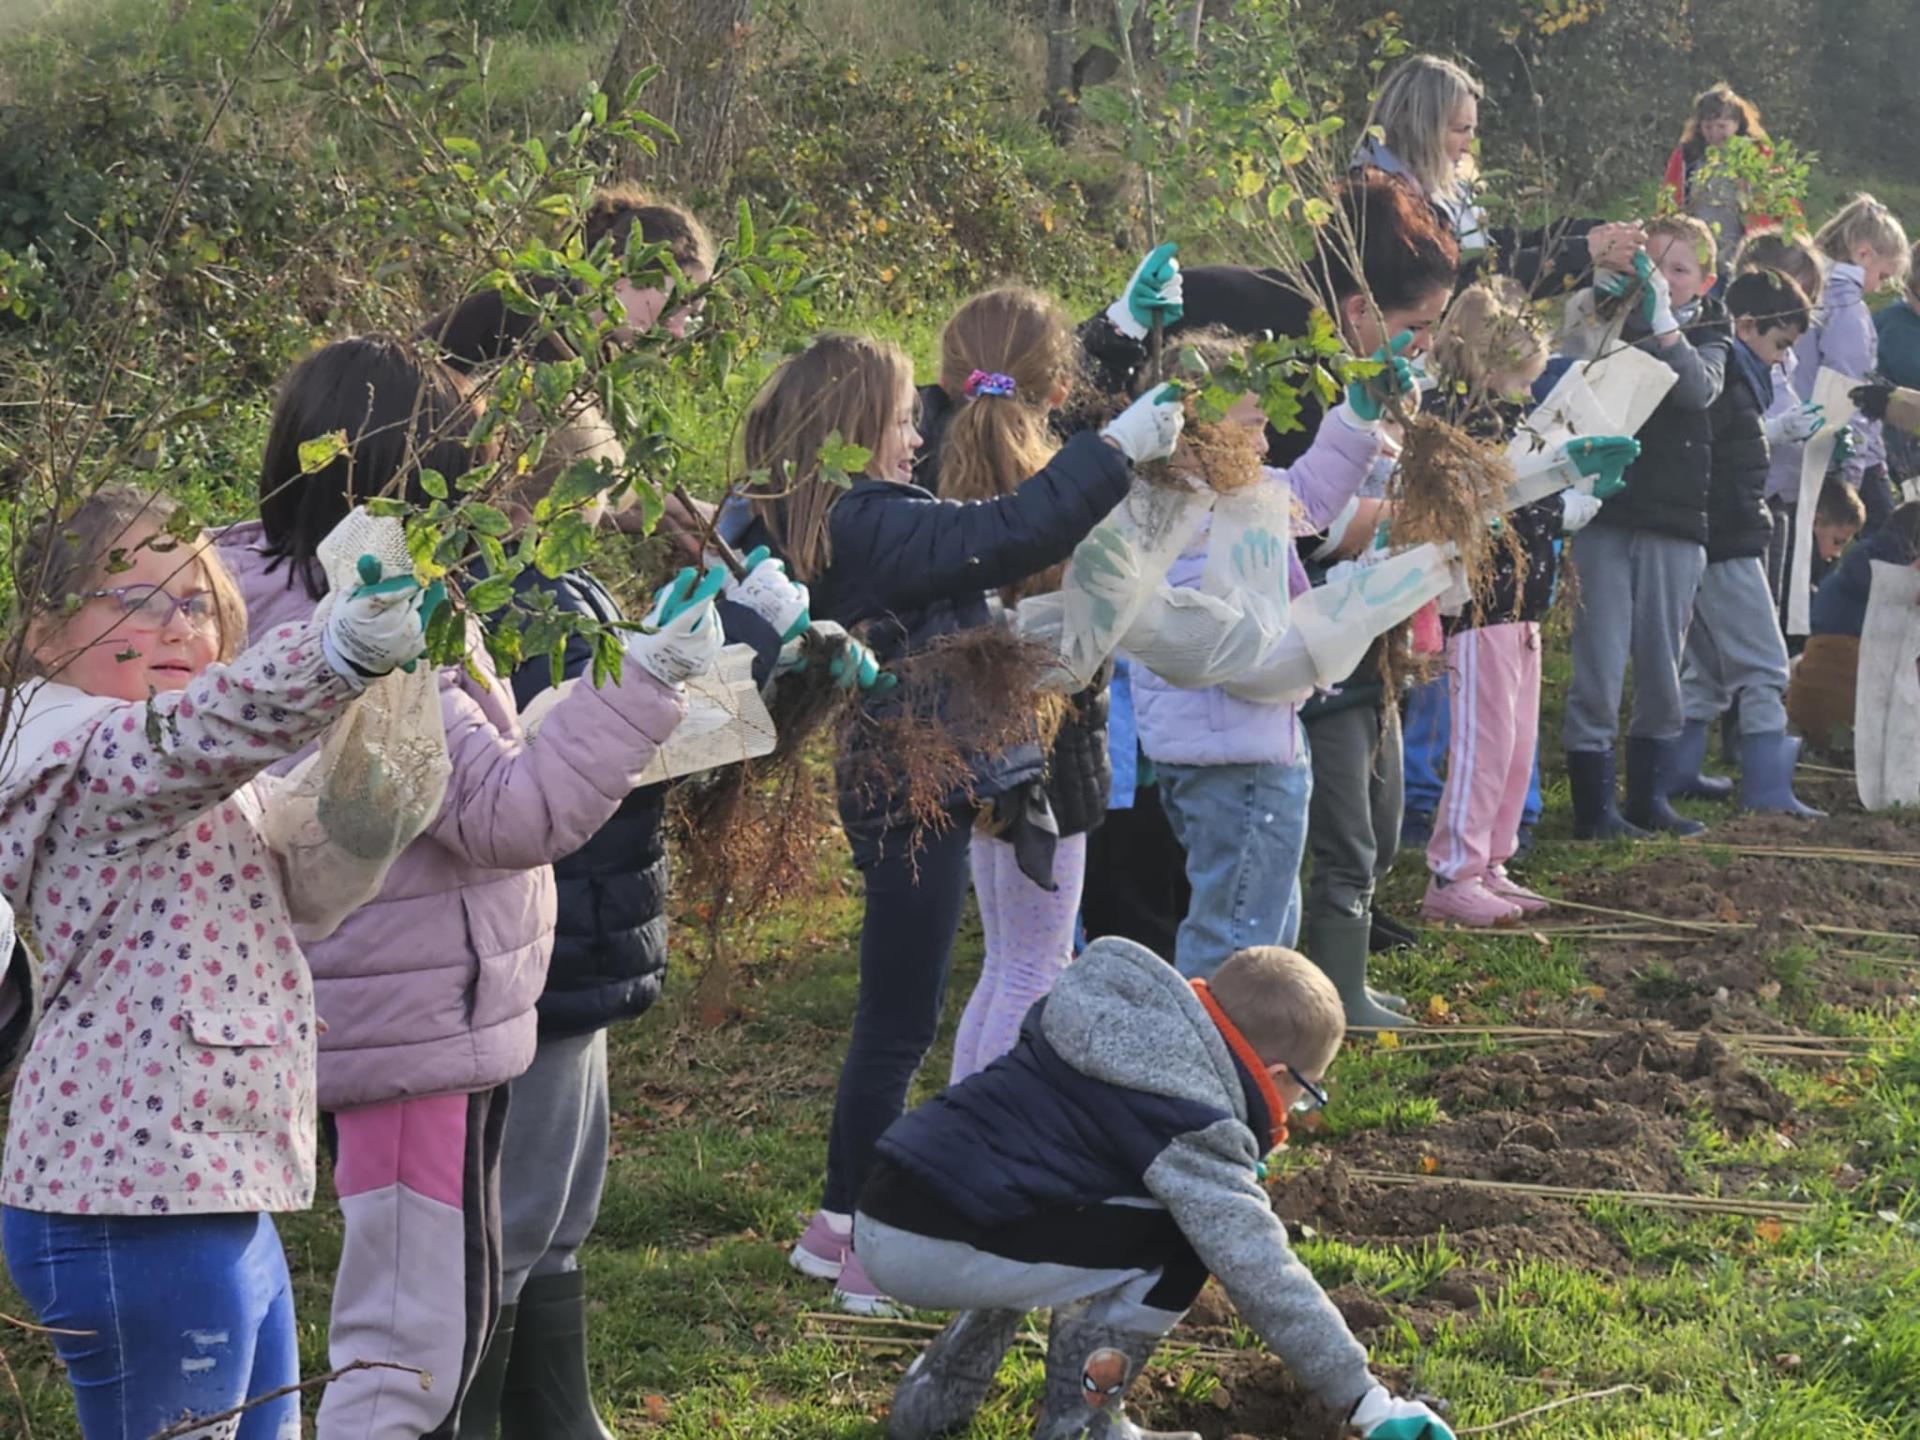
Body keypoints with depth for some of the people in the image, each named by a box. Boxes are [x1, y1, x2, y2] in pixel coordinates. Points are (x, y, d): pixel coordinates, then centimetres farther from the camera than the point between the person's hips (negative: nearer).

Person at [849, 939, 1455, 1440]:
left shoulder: (1111, 1025, 14)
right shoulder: (1187, 1127, -10)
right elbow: (1262, 1277, -13)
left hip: (879, 1228, 9)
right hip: (942, 1252, -9)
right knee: (1177, 1246, -3)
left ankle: (940, 1391, 30)